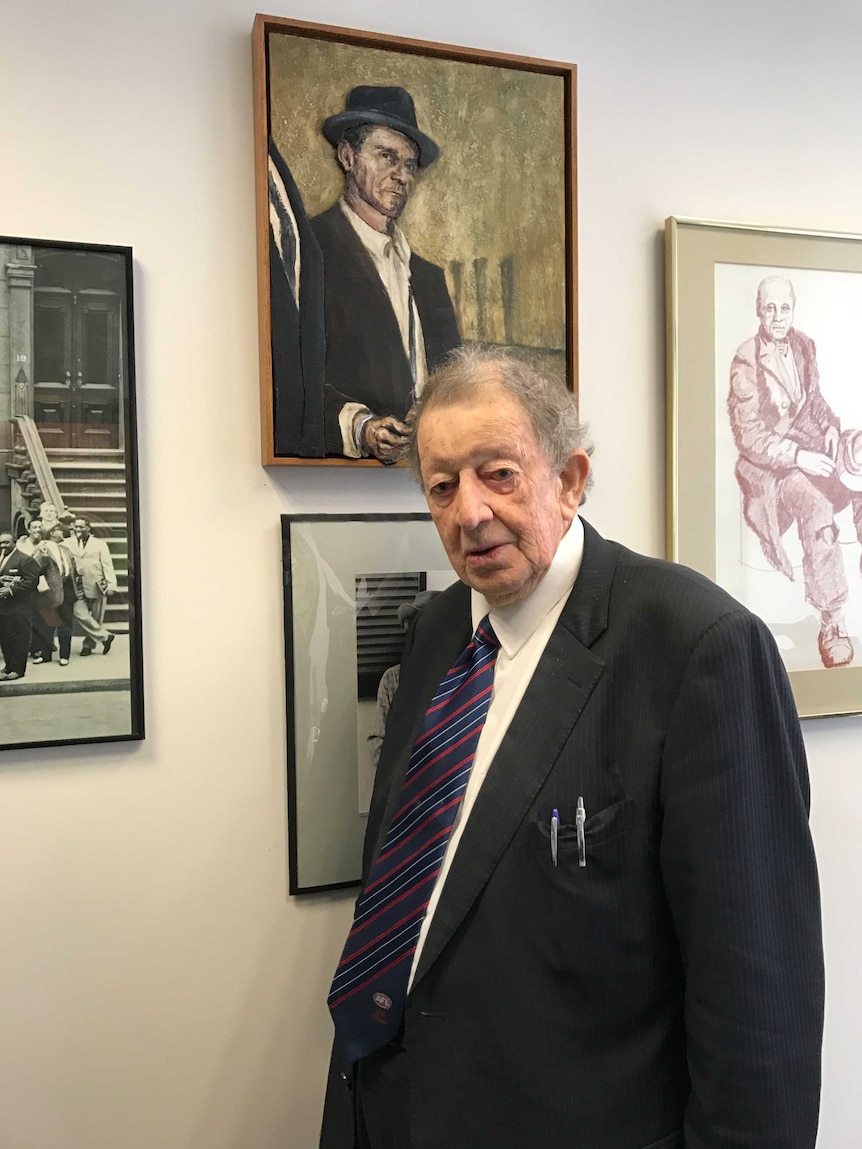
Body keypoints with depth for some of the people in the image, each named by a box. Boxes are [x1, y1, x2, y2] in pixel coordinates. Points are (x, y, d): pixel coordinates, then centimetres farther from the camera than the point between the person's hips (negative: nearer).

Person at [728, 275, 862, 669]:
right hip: (768, 461, -6)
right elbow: (748, 436, -14)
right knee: (817, 506, -32)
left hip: (810, 448, 7)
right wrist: (798, 457, -21)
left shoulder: (804, 345, 6)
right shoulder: (746, 362, -13)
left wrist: (830, 425, 3)